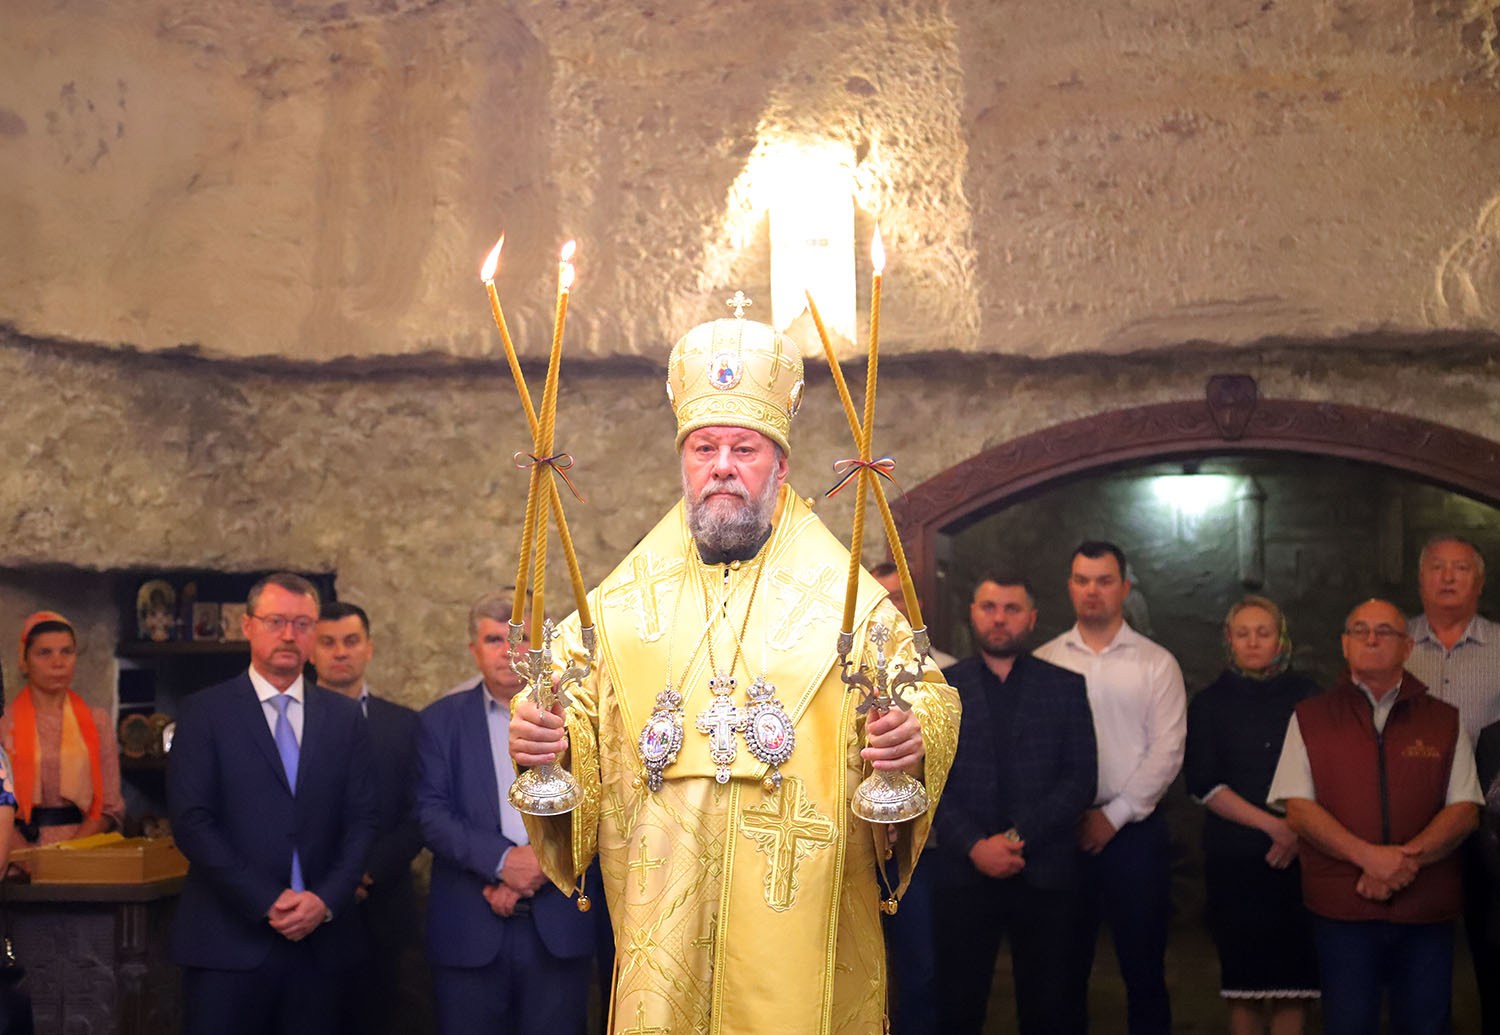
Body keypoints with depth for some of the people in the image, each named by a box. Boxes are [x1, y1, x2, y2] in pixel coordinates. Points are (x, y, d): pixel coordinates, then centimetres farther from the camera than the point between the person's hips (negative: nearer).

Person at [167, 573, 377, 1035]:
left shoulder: (344, 716, 10)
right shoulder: (204, 712, 1)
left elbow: (361, 819, 7)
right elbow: (191, 821, -7)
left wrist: (326, 900, -8)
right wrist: (267, 903, -12)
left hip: (321, 937, 3)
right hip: (230, 940, -2)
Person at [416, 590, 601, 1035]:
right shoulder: (441, 720, 7)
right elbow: (432, 813, -3)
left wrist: (540, 865, -13)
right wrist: (501, 859, -16)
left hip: (560, 929, 0)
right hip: (469, 931, 0)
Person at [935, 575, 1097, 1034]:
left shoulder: (1065, 686, 7)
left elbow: (1082, 780, 0)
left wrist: (1019, 836, -11)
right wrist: (975, 846, -12)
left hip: (1045, 872, 0)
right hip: (966, 873, 0)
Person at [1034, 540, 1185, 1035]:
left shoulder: (1156, 663, 1)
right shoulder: (1044, 662, 5)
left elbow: (1167, 752, -6)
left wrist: (1113, 815, -11)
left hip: (1135, 829, -1)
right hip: (1061, 830, 1)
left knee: (1142, 963, 5)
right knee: (1065, 964, 10)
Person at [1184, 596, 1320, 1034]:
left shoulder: (1305, 695, 9)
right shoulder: (1209, 702, 7)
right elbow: (1202, 784, -1)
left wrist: (1299, 831, -9)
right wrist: (1273, 825, -9)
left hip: (1300, 853, 0)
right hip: (1235, 856, 0)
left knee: (1293, 979, -5)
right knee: (1243, 980, -1)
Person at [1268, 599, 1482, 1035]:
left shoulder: (1443, 721, 10)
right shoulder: (1309, 717, 6)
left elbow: (1464, 810, 3)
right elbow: (1298, 809, -1)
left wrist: (1407, 858, -14)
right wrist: (1368, 855, -16)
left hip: (1427, 909, 1)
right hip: (1342, 905, -1)